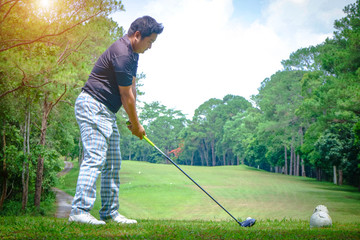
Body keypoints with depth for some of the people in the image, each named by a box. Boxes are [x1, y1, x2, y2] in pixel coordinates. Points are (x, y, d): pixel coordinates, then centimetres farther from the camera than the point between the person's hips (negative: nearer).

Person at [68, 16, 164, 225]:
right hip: (92, 106, -11)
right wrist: (136, 124, -5)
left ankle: (110, 212, 12)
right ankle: (80, 210, -18)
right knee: (95, 158, -17)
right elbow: (126, 95, -15)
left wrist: (134, 121, 8)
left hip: (106, 112, 11)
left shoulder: (132, 53, 14)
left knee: (113, 164, 8)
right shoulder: (121, 54, -19)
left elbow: (132, 87, 13)